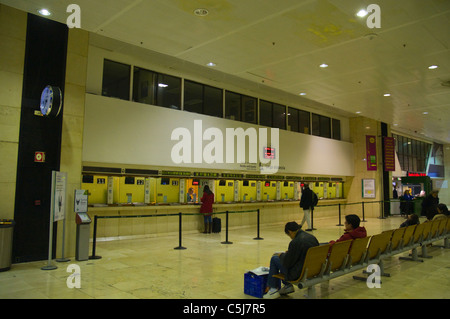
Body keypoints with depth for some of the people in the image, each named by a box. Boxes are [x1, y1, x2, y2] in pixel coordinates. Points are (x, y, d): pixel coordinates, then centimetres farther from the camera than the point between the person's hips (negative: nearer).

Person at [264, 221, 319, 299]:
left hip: (300, 274, -9)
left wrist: (281, 255, 3)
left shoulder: (295, 242, -23)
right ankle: (288, 285, 26)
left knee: (274, 259, 6)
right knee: (282, 258, 21)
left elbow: (287, 263, -17)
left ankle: (273, 289, 12)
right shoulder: (312, 237, 2)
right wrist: (288, 254, 21)